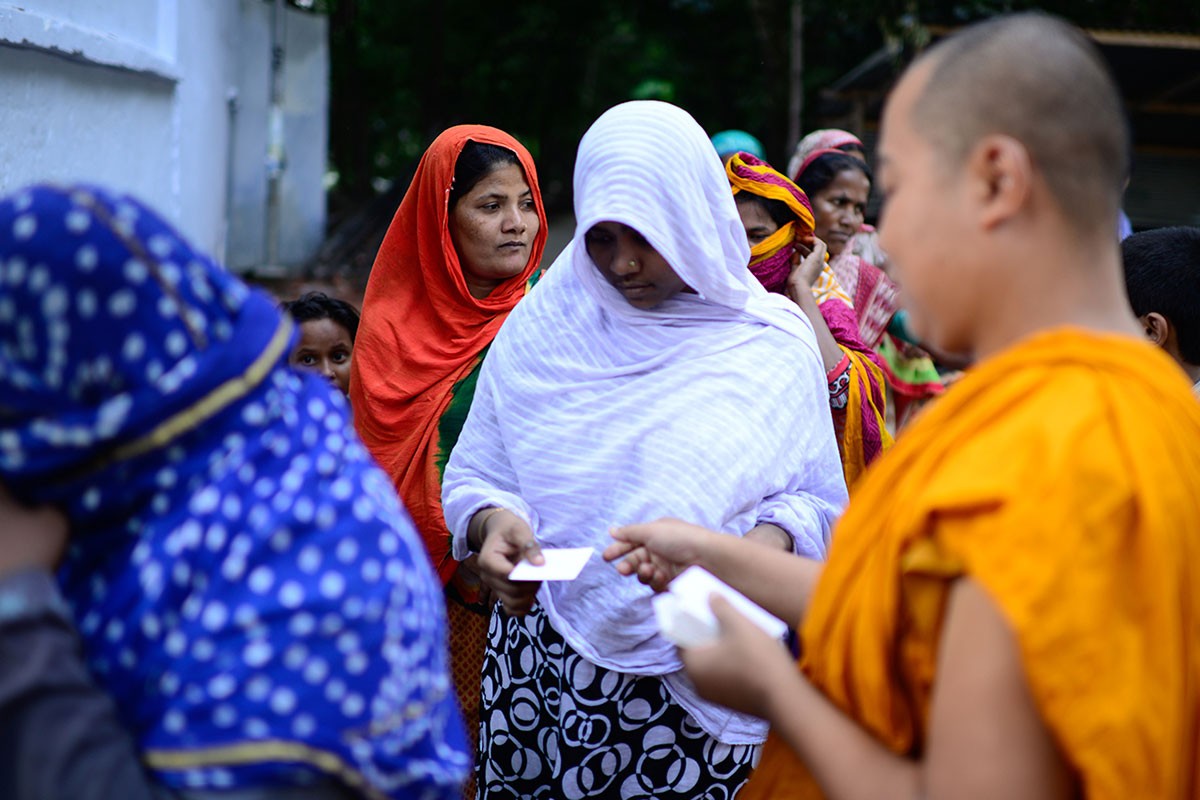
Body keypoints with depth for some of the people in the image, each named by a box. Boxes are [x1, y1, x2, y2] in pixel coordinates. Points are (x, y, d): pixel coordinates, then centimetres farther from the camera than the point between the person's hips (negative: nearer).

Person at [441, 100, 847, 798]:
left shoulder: (772, 343, 2)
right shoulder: (540, 329, 5)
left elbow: (821, 503, 3)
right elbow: (473, 477, 7)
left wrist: (772, 539, -18)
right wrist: (491, 522, -15)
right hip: (549, 657, 1)